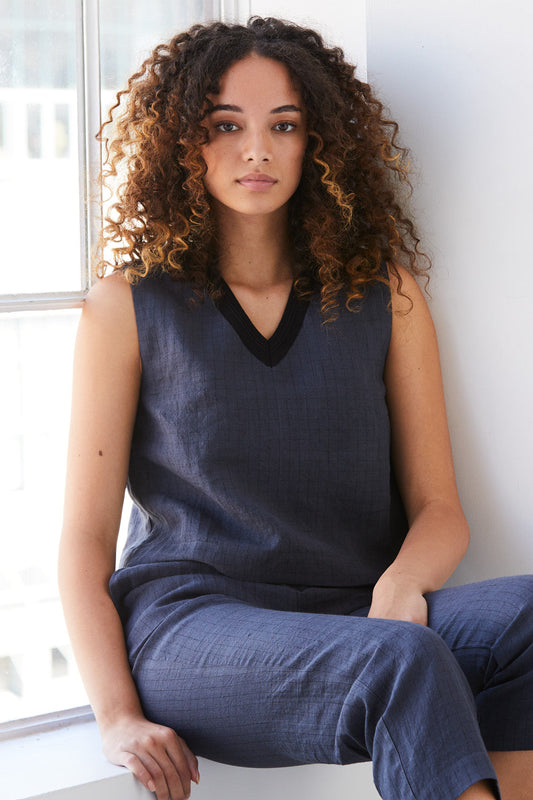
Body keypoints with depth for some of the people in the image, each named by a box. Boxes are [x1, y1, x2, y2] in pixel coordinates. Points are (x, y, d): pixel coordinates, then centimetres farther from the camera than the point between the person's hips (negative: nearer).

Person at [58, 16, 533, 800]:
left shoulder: (384, 292, 13)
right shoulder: (129, 307, 6)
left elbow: (438, 508, 10)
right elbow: (85, 537, 3)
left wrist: (402, 584, -15)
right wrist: (118, 717, -11)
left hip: (353, 614, 3)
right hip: (188, 615, -3)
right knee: (401, 664, -35)